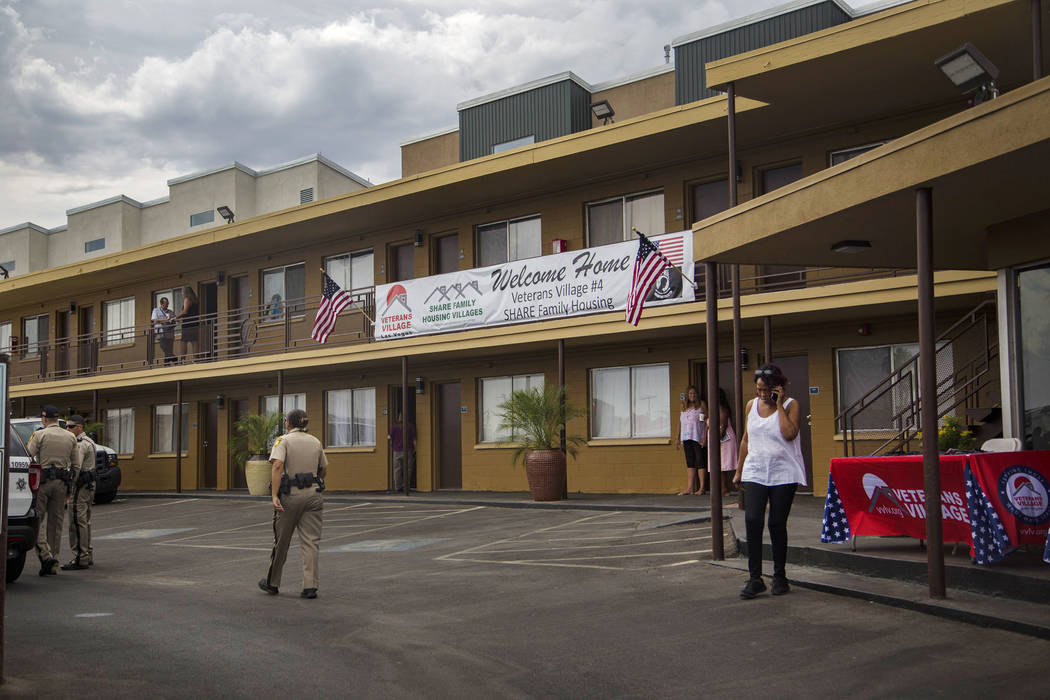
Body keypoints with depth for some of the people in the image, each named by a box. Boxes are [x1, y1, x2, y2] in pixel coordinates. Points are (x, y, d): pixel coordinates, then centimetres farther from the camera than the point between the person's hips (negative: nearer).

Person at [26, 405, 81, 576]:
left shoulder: (40, 435, -4)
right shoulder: (70, 437, 10)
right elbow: (76, 465, 11)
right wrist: (70, 487, 17)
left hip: (43, 480, -4)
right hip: (62, 483, 4)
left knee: (38, 519, -1)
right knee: (55, 522, 9)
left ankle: (46, 555, -18)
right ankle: (52, 564, 11)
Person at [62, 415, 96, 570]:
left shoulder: (80, 444, -14)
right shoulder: (88, 441, 19)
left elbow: (75, 467, -22)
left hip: (80, 486, -11)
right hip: (89, 485, 11)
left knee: (77, 523, -10)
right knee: (84, 522, 15)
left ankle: (80, 558, -10)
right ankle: (88, 556, 20)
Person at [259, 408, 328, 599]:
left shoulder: (284, 440, -3)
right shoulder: (315, 442, 11)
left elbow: (277, 465, -18)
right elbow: (324, 469, 19)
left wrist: (274, 495, -22)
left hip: (290, 494, -3)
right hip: (313, 494, 3)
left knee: (281, 541, 10)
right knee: (311, 541, 1)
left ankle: (272, 583, 25)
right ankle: (310, 586, -7)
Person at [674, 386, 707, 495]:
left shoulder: (702, 404, 1)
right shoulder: (684, 406, 14)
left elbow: (707, 421, -3)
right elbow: (680, 421, 18)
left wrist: (705, 437, -12)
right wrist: (678, 438, 14)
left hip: (698, 437, -5)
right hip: (686, 437, 5)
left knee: (700, 462, -4)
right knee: (690, 463, 4)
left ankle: (702, 488, -1)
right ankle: (690, 488, 5)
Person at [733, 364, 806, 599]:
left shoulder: (791, 405, -2)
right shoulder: (752, 405, 10)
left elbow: (789, 434, -20)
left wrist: (779, 405, -15)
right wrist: (738, 470, 17)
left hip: (783, 474, -3)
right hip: (755, 472, 3)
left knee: (777, 524, 1)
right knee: (752, 520, -11)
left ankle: (779, 576, 17)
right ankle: (755, 578, -7)